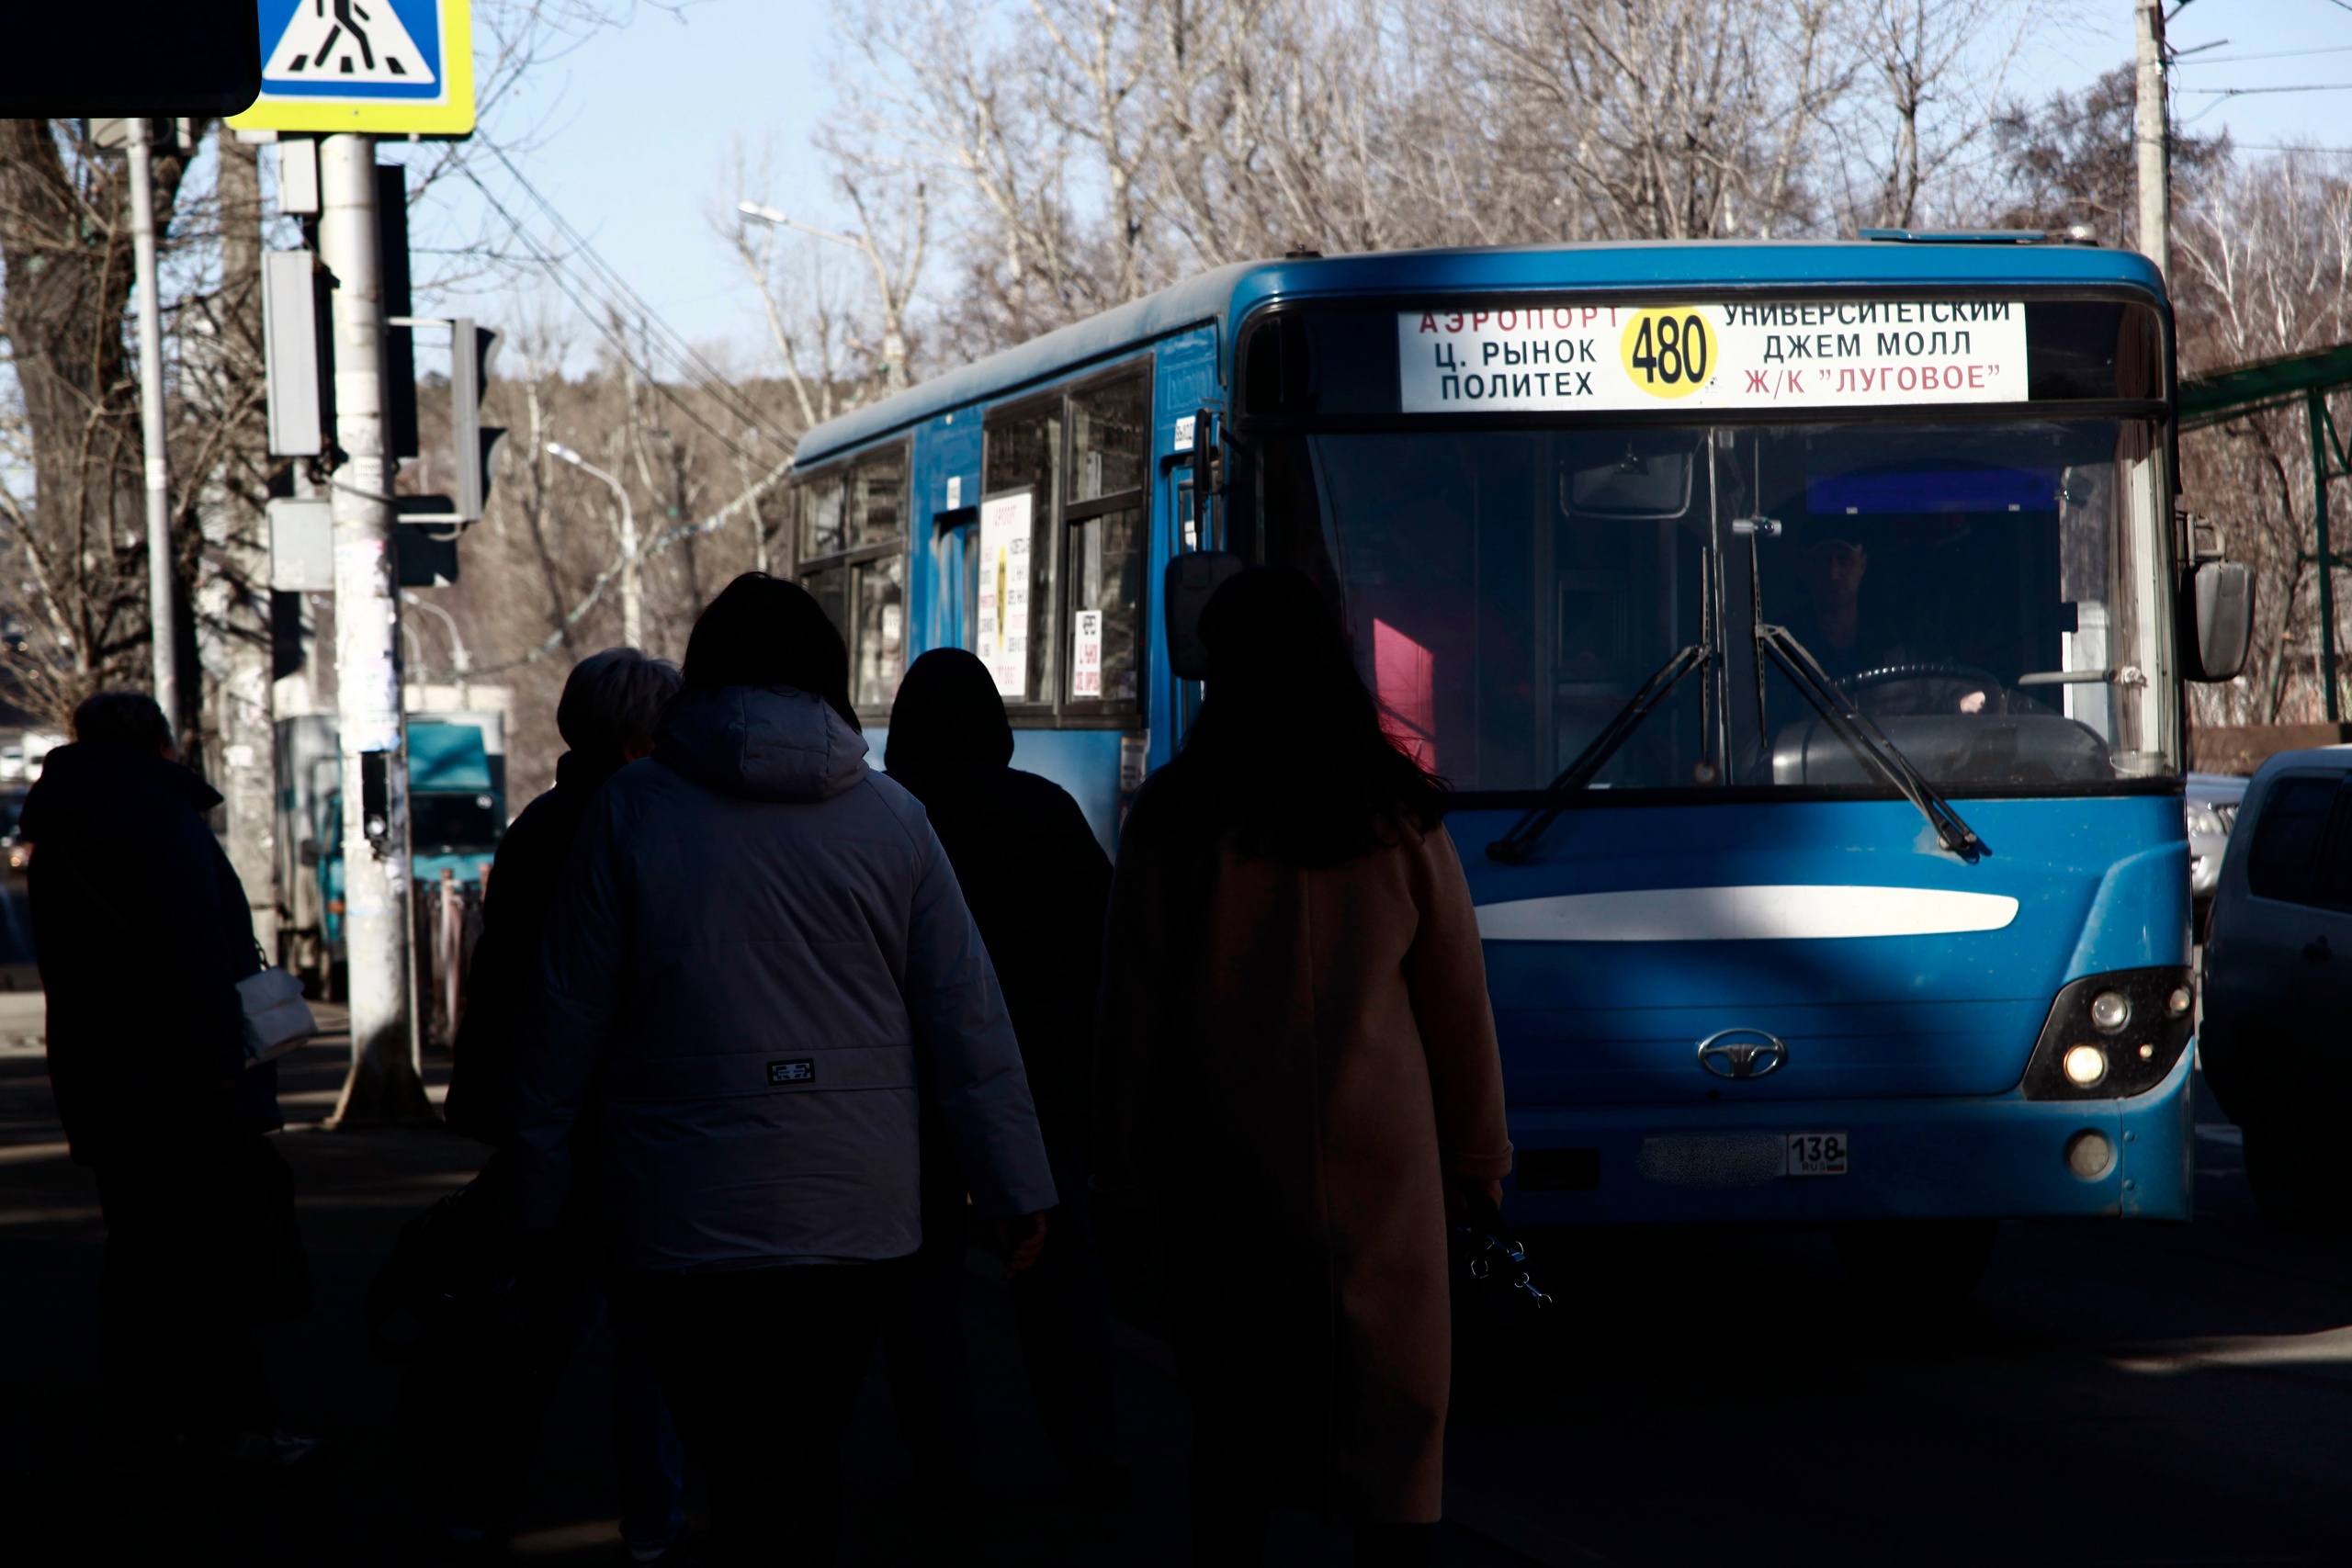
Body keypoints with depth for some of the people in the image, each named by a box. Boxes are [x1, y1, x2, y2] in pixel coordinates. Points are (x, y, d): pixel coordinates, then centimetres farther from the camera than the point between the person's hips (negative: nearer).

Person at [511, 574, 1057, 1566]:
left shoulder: (631, 812, -2)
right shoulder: (890, 818, 3)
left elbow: (567, 1019, -1)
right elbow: (967, 1017, 3)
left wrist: (538, 1197, 7)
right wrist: (1018, 1187, 8)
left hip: (691, 1217, -3)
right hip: (858, 1213, 3)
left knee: (747, 1468, -1)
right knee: (810, 1454, 17)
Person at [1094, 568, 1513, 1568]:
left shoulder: (1174, 820, -4)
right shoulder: (1399, 818, 0)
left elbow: (1132, 1007, -1)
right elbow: (1457, 1001, 5)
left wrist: (1124, 1166, 7)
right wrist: (1476, 1151, 14)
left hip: (1224, 1152, 0)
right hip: (1378, 1151, 0)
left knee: (1233, 1406, 7)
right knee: (1394, 1398, 4)